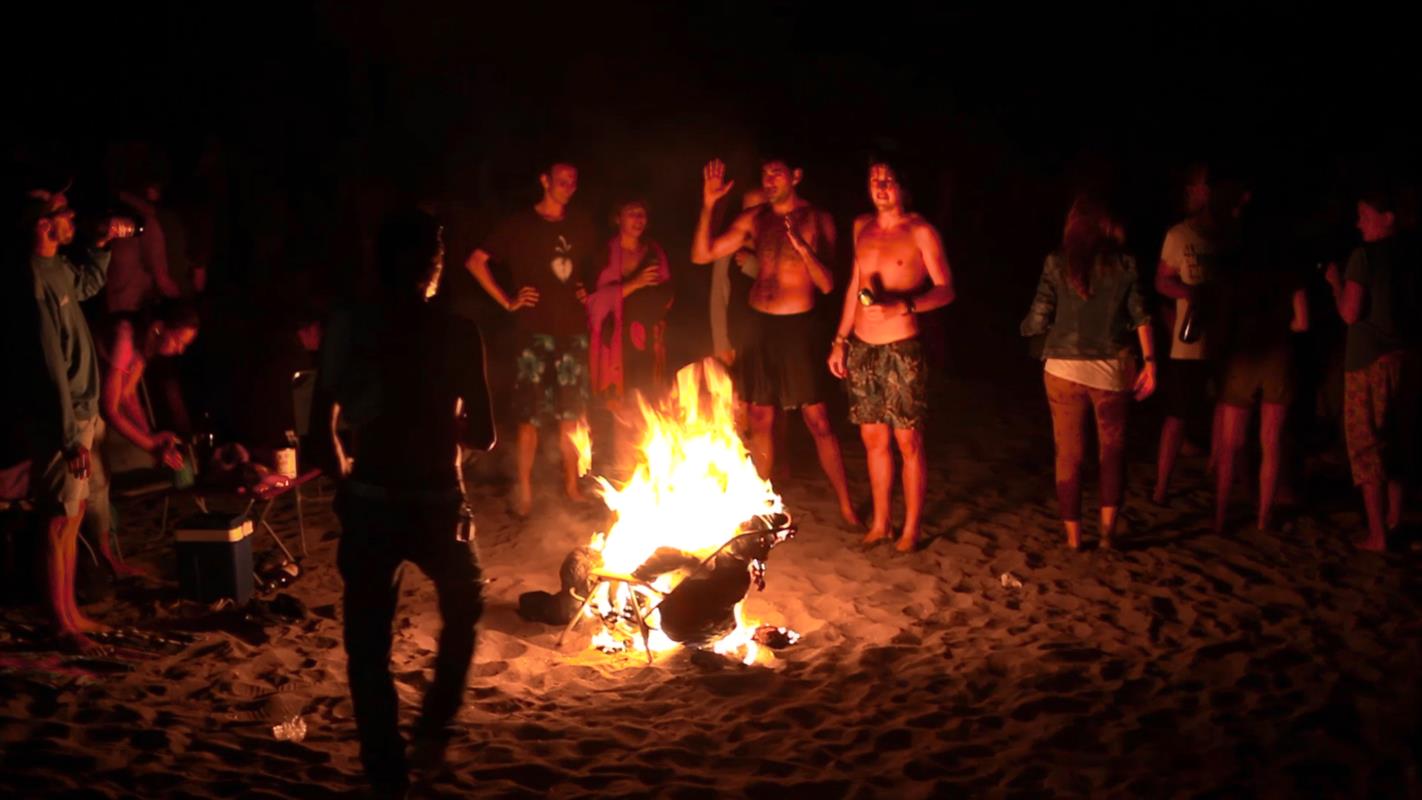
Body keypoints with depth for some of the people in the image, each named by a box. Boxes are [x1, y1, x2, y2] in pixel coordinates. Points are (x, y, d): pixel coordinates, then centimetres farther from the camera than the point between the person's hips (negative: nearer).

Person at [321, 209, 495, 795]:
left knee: (368, 647, 12)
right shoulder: (458, 333, -5)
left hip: (368, 502, 1)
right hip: (437, 503, 0)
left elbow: (325, 424, -5)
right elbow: (482, 435, -4)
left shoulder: (347, 328, -2)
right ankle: (433, 728, 23)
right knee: (462, 607, 29)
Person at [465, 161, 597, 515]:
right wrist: (507, 301, -7)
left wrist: (585, 293, 10)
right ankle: (524, 491, 2)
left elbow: (589, 269, 30)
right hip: (535, 330, -4)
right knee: (530, 415, -5)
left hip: (573, 330, 4)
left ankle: (572, 485, 18)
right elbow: (475, 262, -4)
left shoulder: (580, 228, 12)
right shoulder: (520, 225, -2)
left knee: (571, 413, 8)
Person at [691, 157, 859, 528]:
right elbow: (702, 255, 2)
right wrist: (708, 205, -8)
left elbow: (827, 285, -9)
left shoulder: (817, 220, -3)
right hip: (758, 323, 4)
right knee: (760, 417, 9)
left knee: (817, 420, -6)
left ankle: (846, 506, 1)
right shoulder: (753, 219, 5)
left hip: (797, 326, -4)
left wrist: (803, 247, -24)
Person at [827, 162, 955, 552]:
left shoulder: (920, 232, -6)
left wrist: (902, 306, -24)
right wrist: (840, 340, 15)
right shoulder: (862, 227, 11)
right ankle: (879, 523, 22)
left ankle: (911, 528, 8)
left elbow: (945, 290, -9)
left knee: (908, 441, -2)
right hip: (861, 348, 5)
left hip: (901, 349, -5)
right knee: (873, 439, 11)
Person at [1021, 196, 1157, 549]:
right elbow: (1141, 317, -5)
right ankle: (1108, 528, 6)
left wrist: (1027, 328, 18)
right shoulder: (1124, 263, -1)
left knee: (1069, 455, 9)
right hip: (1111, 370, 0)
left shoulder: (1057, 263, -3)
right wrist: (1149, 363, -1)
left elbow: (1038, 321, -3)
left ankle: (1073, 537, 12)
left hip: (1064, 370, 0)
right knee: (1112, 449, 15)